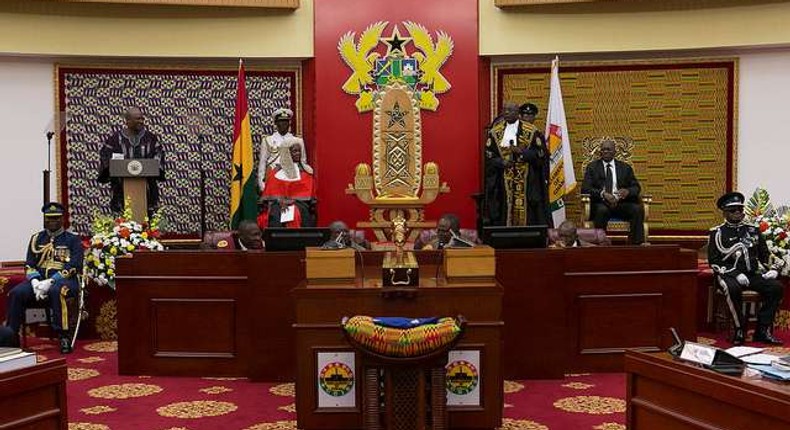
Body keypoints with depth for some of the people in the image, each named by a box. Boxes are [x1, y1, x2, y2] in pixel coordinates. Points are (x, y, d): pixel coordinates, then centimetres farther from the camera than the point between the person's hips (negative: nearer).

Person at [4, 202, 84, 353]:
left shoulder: (72, 239, 6)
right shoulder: (36, 239, 18)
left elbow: (74, 266, -7)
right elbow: (29, 265, 10)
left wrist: (50, 282, -19)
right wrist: (35, 282, -12)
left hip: (63, 279, -4)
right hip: (38, 279, 4)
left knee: (56, 291, -39)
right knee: (16, 293, -25)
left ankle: (64, 337, -34)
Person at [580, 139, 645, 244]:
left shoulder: (625, 167, 16)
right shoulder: (592, 167, 10)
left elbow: (636, 187, 11)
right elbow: (585, 188, -3)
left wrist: (628, 191, -15)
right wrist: (603, 194, -21)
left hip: (621, 203, 2)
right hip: (601, 204, -2)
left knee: (637, 209, -27)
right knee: (602, 210, -36)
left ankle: (637, 243, -25)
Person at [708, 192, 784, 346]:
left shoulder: (753, 230, 16)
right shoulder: (717, 233, 3)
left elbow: (764, 254, 21)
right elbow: (714, 261, -5)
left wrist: (770, 269, 0)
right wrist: (736, 274, -17)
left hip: (752, 275, 5)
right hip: (729, 275, -4)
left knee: (776, 287, -21)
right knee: (732, 289, -38)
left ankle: (762, 331, -15)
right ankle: (740, 331, -24)